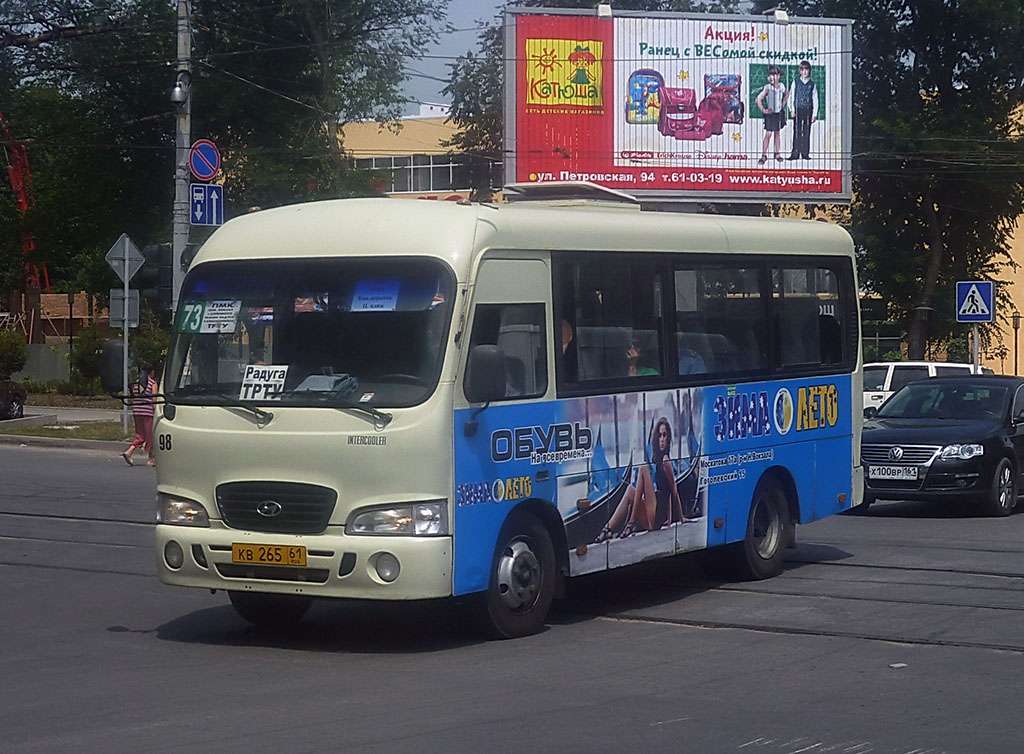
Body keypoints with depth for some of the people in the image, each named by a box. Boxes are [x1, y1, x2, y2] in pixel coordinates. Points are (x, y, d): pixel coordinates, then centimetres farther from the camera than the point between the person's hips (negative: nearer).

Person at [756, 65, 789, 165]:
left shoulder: (781, 86, -2)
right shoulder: (767, 88, -18)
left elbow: (787, 94, 20)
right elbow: (758, 99, -24)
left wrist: (783, 103, 7)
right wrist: (763, 110, -20)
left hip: (779, 113, 5)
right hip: (770, 113, -5)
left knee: (777, 133, 13)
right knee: (768, 134, -7)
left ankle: (777, 154, 21)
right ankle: (764, 155, -2)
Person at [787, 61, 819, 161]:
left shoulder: (812, 84, 7)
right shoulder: (795, 82, 5)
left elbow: (815, 100, 7)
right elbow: (791, 96, 5)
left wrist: (814, 114, 1)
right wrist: (792, 110, -4)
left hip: (808, 111, 1)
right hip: (798, 110, -1)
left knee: (807, 133, 3)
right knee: (797, 132, -3)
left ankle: (805, 153, 8)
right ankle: (795, 154, -1)